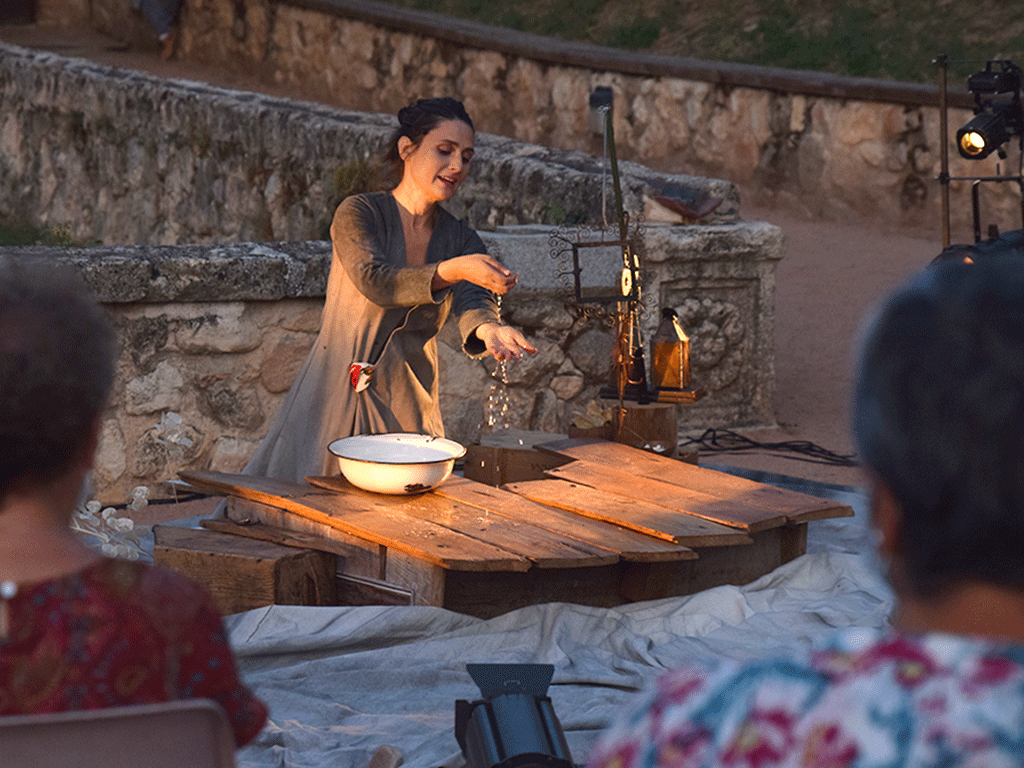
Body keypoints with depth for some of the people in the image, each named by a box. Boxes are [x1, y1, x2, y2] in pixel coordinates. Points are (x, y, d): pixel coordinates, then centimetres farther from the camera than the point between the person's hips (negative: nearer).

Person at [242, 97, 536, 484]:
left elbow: (471, 302, -13)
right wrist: (454, 270, -39)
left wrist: (489, 328, -37)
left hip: (409, 409, 4)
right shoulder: (358, 213, -7)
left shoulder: (461, 239, 5)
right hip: (337, 397, -4)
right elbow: (375, 282, -25)